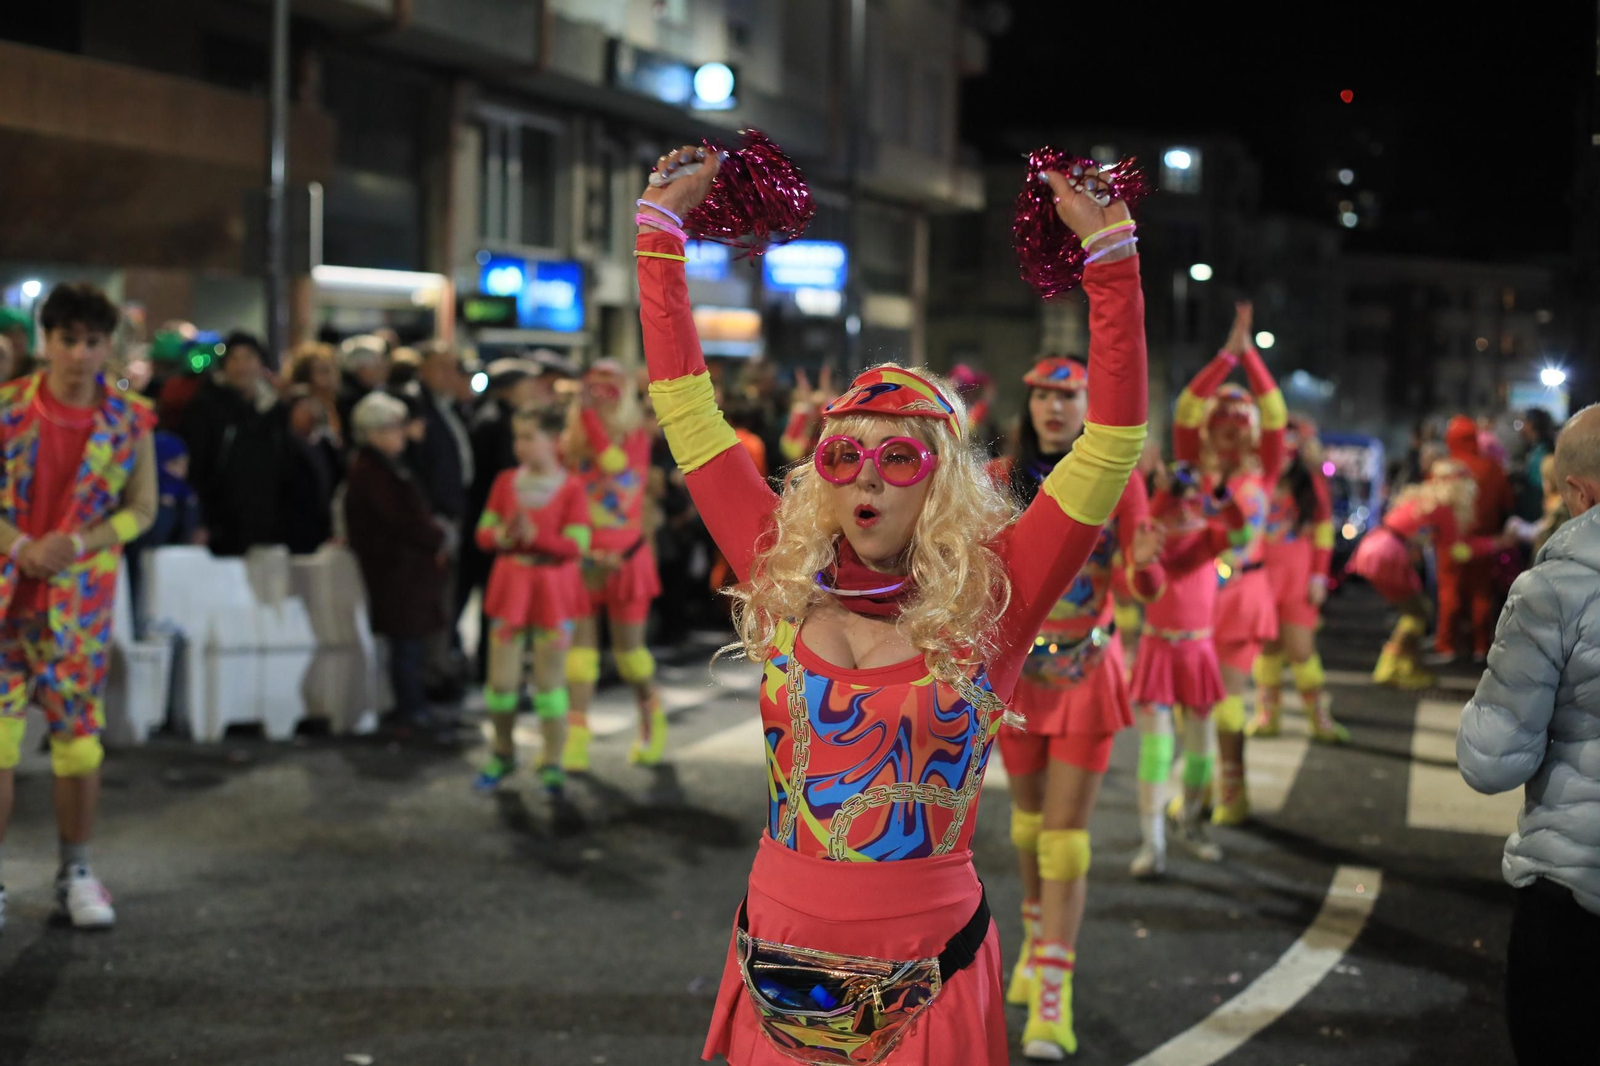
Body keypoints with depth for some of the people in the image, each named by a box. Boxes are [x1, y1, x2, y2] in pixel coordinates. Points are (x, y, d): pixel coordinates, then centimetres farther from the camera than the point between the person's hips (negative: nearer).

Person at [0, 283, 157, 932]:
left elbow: (142, 508, 2)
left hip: (81, 599, 1)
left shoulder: (129, 420, 0)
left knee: (78, 734, 6)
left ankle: (76, 873, 19)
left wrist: (78, 543, -13)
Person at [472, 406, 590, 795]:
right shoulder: (505, 482, 3)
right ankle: (503, 753, 26)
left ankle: (552, 762, 13)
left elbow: (576, 545, -14)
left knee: (550, 679, 2)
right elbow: (483, 533, 4)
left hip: (554, 591, -3)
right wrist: (503, 536, -18)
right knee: (502, 679, 5)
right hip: (511, 586, 3)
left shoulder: (572, 489, -7)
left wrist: (535, 535, -27)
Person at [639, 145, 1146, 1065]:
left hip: (927, 976, -2)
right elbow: (687, 408, 2)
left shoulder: (991, 595, -5)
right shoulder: (786, 575, 0)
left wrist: (1111, 255, -15)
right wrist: (663, 227, 2)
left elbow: (1113, 443, -12)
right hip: (784, 960, 2)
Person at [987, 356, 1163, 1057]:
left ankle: (1053, 990, -7)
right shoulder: (999, 480, 1)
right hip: (1015, 666, 3)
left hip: (1087, 671, -2)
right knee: (1028, 816, 16)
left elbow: (1142, 588, -9)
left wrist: (1142, 561, -31)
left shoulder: (1117, 481, -3)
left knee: (1066, 833, -7)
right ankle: (1037, 940, 39)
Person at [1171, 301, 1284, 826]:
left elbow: (1275, 414, -6)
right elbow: (1186, 411, -9)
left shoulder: (1261, 472, 3)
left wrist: (1249, 352, -12)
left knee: (1228, 693, 0)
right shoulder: (1195, 467, 2)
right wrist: (1227, 355, -14)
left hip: (1242, 591, -1)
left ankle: (1233, 790, 7)